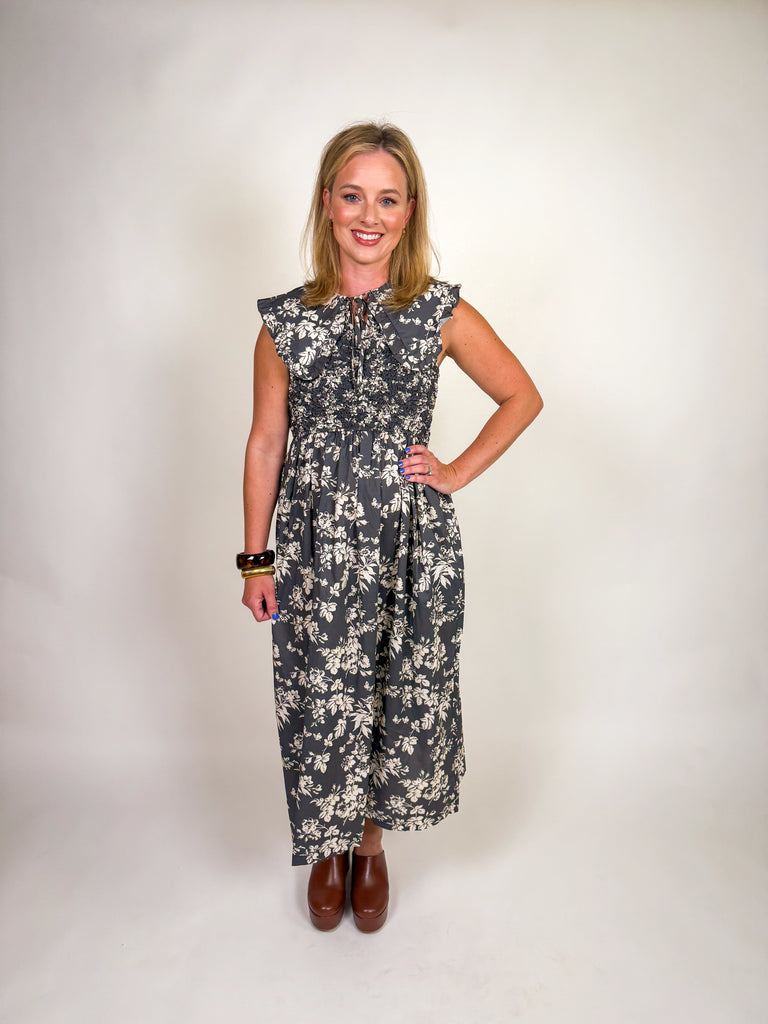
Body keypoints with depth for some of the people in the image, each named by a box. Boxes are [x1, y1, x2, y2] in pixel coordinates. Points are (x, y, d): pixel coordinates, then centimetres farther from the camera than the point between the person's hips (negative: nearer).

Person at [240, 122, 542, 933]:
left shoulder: (442, 314, -2)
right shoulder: (287, 322, -1)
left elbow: (522, 397, 8)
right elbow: (265, 445, 2)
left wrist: (459, 472, -1)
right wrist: (256, 560, 3)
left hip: (414, 545, 0)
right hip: (317, 546, 0)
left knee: (405, 699, 11)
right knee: (321, 703, 10)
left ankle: (372, 842, 39)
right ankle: (328, 848, 39)